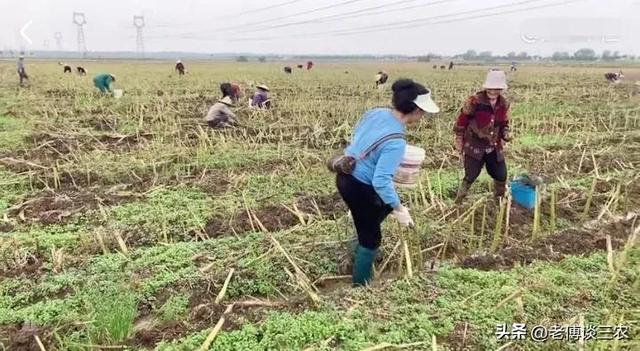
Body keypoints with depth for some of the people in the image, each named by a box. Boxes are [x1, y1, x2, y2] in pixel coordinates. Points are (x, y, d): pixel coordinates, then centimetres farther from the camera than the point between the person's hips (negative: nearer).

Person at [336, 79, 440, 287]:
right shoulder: (396, 141, -29)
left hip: (345, 176, 9)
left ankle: (362, 253, 44)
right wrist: (398, 209, -21)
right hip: (359, 188, -8)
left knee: (386, 206, 30)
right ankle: (360, 285, 27)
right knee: (371, 238, 11)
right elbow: (381, 181, -32)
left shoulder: (375, 113, -6)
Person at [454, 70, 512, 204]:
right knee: (470, 176, -5)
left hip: (494, 148, 5)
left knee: (501, 176, 10)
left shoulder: (504, 103, 0)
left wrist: (506, 134, -5)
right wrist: (459, 141, -6)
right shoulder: (474, 101, -17)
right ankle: (458, 201, 14)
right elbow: (462, 121, -8)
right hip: (474, 146, -5)